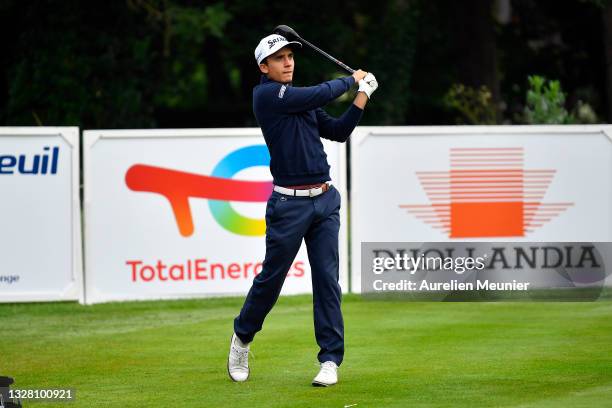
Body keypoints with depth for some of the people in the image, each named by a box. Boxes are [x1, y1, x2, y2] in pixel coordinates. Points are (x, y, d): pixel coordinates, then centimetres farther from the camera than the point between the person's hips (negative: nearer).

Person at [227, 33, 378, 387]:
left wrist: (362, 97, 5)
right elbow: (320, 95, -13)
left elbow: (338, 131, 15)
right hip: (289, 203, -6)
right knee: (271, 277, 3)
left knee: (327, 279, 0)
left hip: (325, 200, 6)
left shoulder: (303, 101, 17)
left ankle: (331, 359, 3)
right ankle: (242, 338, 27)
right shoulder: (267, 94, -6)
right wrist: (351, 80, 3)